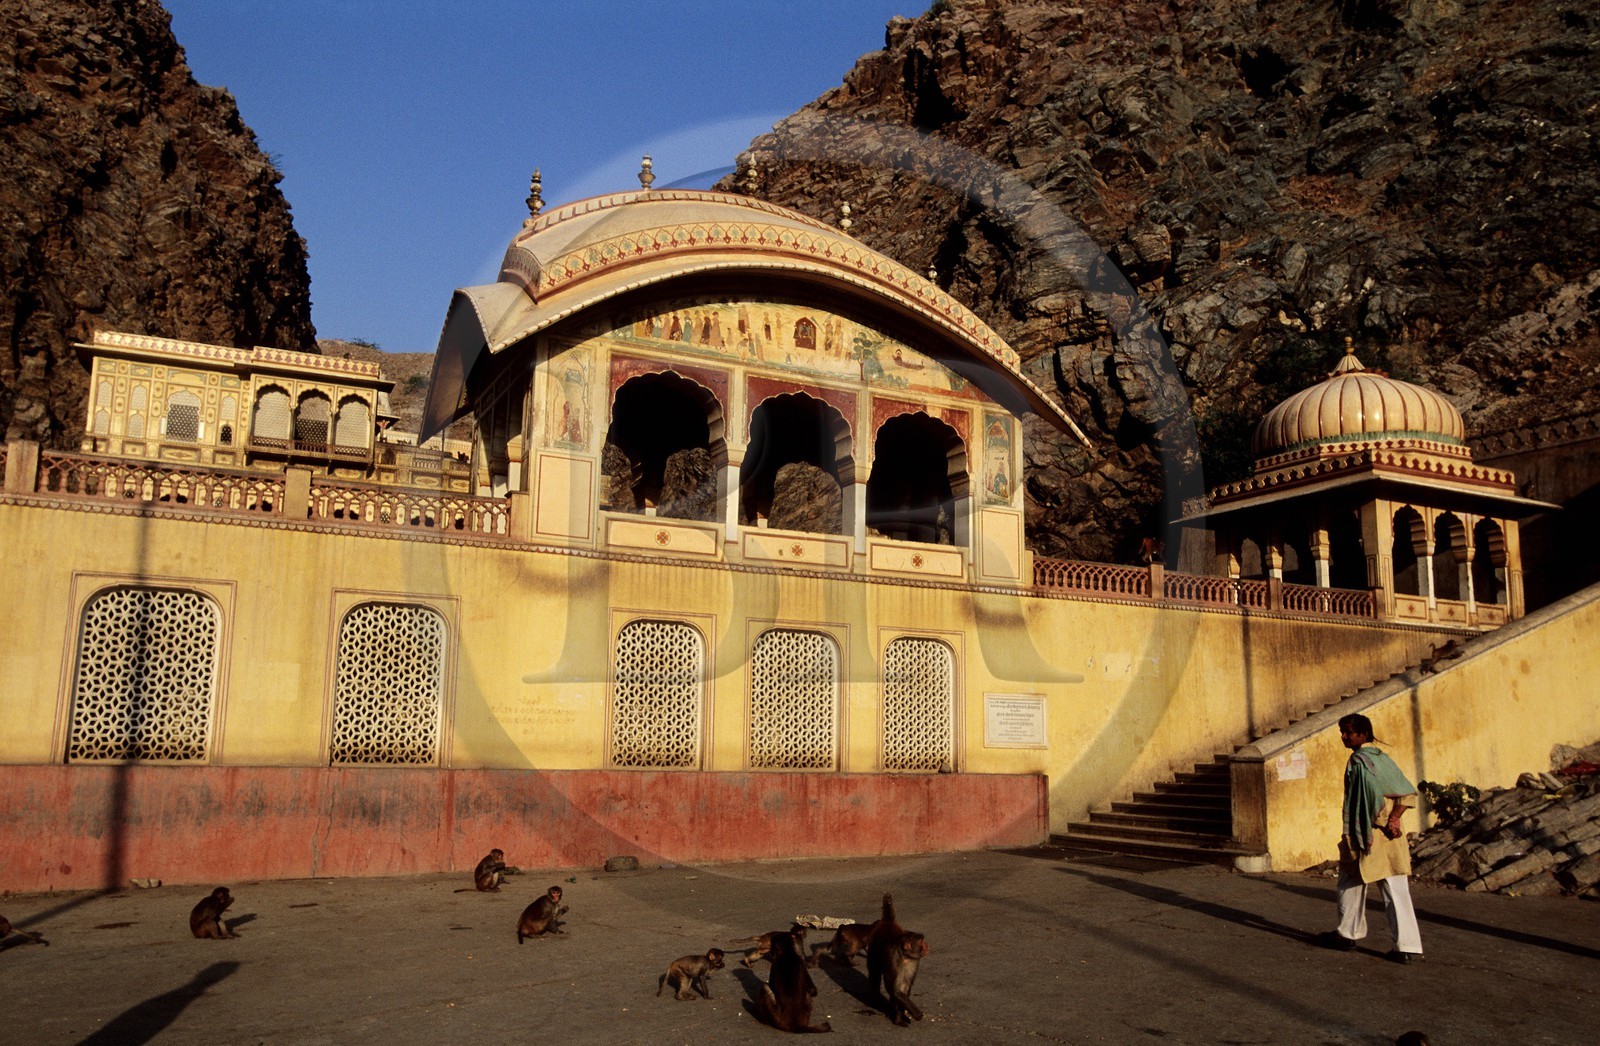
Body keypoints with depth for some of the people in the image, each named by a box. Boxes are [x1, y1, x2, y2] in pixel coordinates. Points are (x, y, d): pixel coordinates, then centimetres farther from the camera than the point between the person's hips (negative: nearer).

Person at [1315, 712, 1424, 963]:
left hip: (1366, 837, -7)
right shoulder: (1383, 758, 10)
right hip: (1392, 839, 7)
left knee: (1351, 884, 13)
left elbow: (1375, 793, -25)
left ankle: (1348, 934, 25)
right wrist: (1393, 819, -1)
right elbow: (1408, 793, 8)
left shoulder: (1358, 760, -13)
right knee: (1397, 892, 5)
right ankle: (1408, 946, 2)